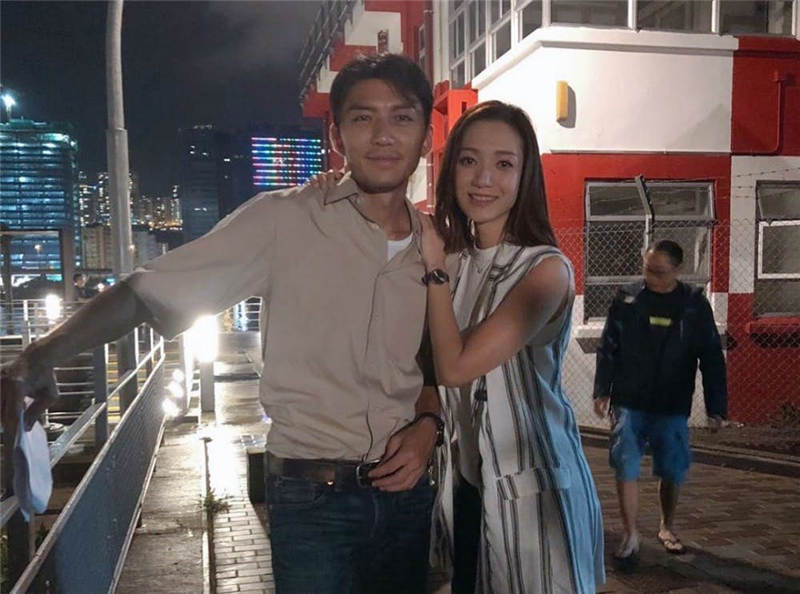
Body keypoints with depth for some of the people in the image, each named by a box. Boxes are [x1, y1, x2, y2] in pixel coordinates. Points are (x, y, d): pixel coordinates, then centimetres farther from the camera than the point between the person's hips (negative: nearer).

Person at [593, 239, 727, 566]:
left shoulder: (695, 305, -2)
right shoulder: (627, 299, -1)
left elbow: (711, 359, 1)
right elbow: (608, 349, 4)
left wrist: (716, 406, -1)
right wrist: (602, 391, -1)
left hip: (672, 407, 0)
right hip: (628, 403, 0)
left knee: (672, 471, 9)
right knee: (626, 468, -3)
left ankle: (667, 527, 33)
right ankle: (631, 535, 10)